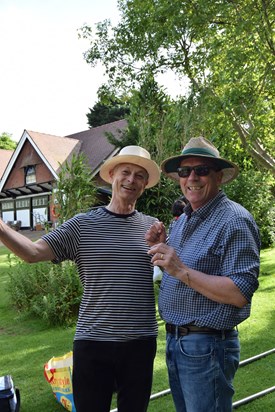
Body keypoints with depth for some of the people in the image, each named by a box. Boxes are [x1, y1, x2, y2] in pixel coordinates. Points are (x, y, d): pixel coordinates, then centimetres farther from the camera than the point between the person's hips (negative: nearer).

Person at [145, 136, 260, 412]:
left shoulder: (234, 220, -17)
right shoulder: (184, 219, 10)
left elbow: (240, 293, -24)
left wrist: (181, 270, -28)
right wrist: (161, 247, 0)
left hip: (207, 347, -8)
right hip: (174, 341, 9)